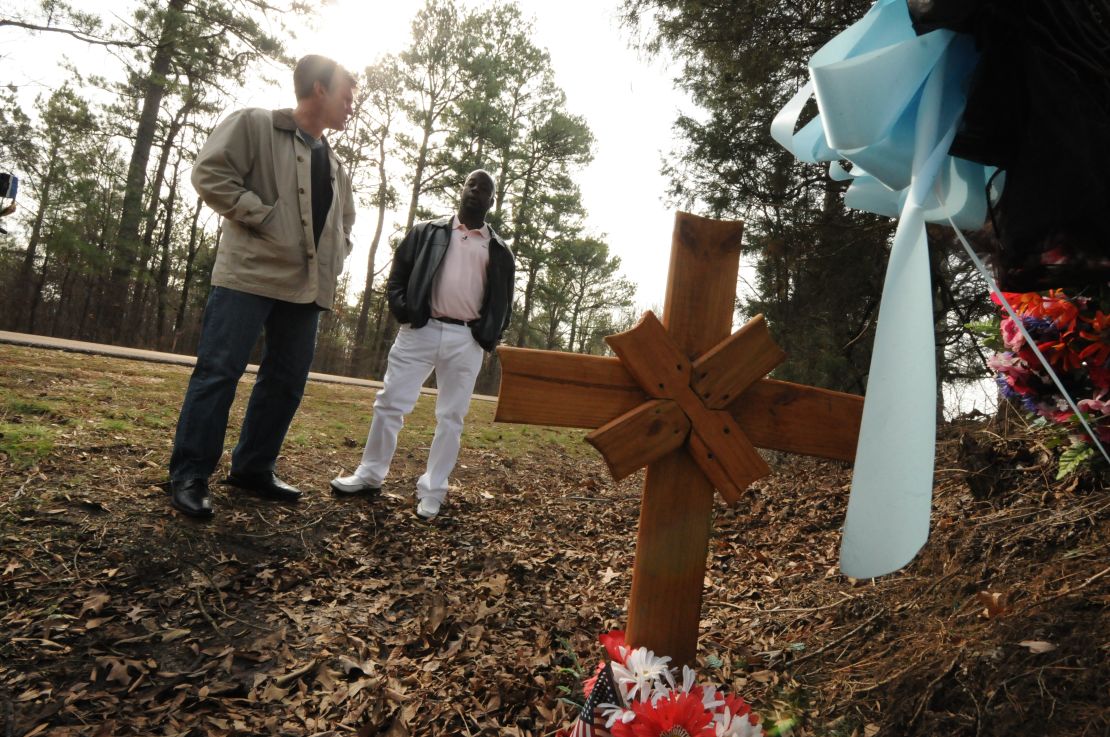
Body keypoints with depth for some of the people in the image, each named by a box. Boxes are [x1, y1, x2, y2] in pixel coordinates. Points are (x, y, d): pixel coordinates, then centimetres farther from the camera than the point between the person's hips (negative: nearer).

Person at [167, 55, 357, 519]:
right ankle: (189, 475, 4)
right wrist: (265, 217, -13)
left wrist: (334, 257, 14)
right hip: (249, 273, -7)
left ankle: (253, 469, 20)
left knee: (286, 380, 8)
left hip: (306, 286, 7)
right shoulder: (254, 124, 0)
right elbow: (209, 173, -9)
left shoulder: (333, 164, 20)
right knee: (219, 371, -6)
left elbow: (346, 219, 32)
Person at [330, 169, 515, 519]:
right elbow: (398, 274, 9)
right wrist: (402, 310, -6)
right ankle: (370, 474, 18)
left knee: (451, 417, 4)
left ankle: (432, 492, 13)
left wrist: (489, 335, 2)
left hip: (466, 341, 0)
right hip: (420, 331, 0)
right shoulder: (427, 232, 11)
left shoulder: (499, 251, 12)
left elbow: (503, 301, 15)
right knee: (390, 403, 2)